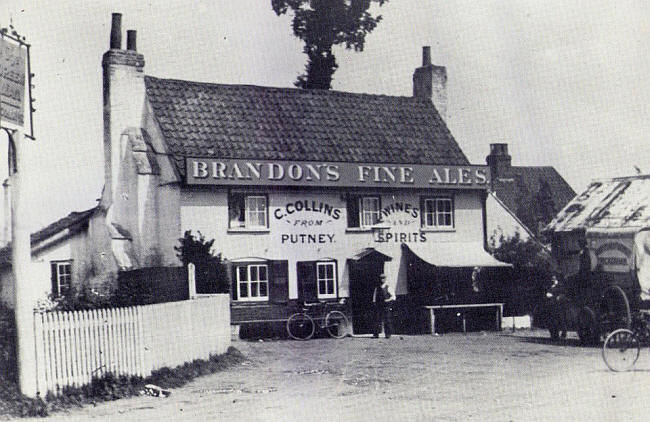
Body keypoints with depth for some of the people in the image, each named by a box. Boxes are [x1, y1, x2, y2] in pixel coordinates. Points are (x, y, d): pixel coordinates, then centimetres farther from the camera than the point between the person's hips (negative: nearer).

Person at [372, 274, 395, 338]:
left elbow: (393, 297, 4)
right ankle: (376, 334, 0)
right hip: (378, 306, 2)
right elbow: (374, 297, 11)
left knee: (387, 321, -3)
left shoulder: (387, 288, 4)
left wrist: (388, 300, -11)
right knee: (377, 320, -3)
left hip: (386, 306, -1)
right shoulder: (377, 288, 10)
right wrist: (374, 304, 2)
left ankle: (388, 334, 2)